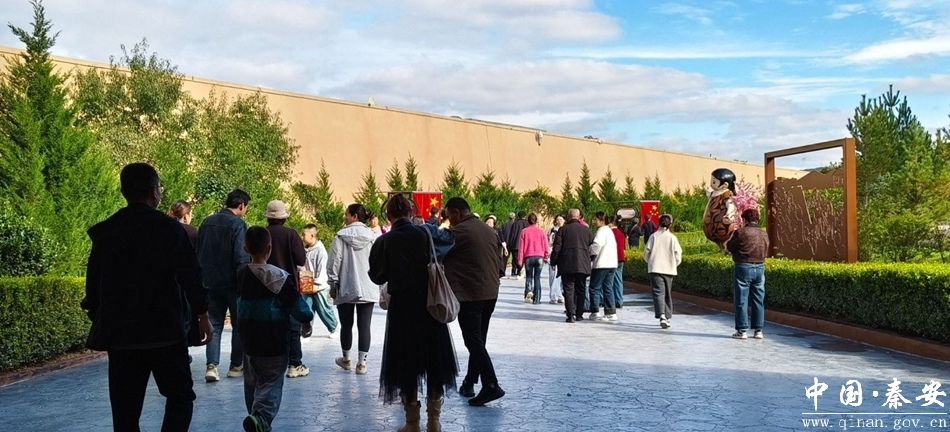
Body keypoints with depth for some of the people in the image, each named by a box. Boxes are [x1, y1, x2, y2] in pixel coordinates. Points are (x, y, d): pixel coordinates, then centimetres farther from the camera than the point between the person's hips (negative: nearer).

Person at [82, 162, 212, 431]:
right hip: (166, 331, -4)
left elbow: (93, 281, 9)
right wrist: (202, 315, 0)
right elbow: (190, 275, -8)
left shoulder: (104, 232, 4)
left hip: (118, 334, 4)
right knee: (179, 395, 8)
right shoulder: (169, 229, -7)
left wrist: (98, 321, 20)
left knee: (125, 408, 9)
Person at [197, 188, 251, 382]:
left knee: (214, 325, 8)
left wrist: (202, 279, 19)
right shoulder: (237, 224, -12)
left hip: (210, 283, 5)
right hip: (231, 283, -5)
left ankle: (211, 366, -4)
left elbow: (198, 252, 14)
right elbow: (242, 257, -19)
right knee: (239, 324, 9)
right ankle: (236, 365, 15)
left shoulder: (207, 222, 8)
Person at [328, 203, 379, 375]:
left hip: (346, 289, -1)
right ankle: (361, 362, 5)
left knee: (346, 325, 13)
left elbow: (334, 261, -5)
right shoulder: (373, 236, -1)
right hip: (368, 289, 1)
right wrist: (377, 281, 9)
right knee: (364, 326, 3)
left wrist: (333, 284, 4)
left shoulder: (341, 236, -6)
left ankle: (346, 359, 28)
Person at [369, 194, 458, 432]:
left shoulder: (384, 242, -8)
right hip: (430, 304, 2)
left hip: (401, 307, -1)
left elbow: (377, 277, -3)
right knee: (434, 359, 14)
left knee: (406, 361, 9)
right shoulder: (425, 235, -5)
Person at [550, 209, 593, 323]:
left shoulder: (563, 229, -2)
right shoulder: (586, 230, 5)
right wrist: (589, 261, 23)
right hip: (583, 266, 2)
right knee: (581, 290, 12)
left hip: (567, 266, -2)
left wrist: (554, 261, 6)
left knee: (569, 290, 0)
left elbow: (556, 248, -4)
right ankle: (579, 314, 15)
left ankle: (571, 315, -8)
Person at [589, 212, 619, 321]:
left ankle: (595, 312, -1)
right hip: (612, 263, 9)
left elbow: (597, 244, -24)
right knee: (608, 288, 10)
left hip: (601, 264, -9)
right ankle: (611, 312, 7)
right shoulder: (609, 230, 20)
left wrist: (590, 252, -6)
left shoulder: (602, 231, -10)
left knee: (595, 288, -1)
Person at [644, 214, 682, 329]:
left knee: (658, 292, -8)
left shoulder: (653, 236, -2)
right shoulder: (672, 237, -3)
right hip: (669, 269, 1)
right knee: (668, 294, 14)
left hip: (655, 269, -1)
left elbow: (646, 253, 0)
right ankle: (667, 317, 21)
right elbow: (678, 255, -2)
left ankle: (661, 315, -27)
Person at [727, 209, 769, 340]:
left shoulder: (740, 232, -11)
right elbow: (766, 252, 13)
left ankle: (742, 330, 2)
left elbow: (730, 247, -2)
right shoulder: (764, 234, 6)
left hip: (743, 268, -5)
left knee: (741, 301, 2)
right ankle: (758, 330, 14)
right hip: (760, 268, 5)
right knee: (758, 301, 11)